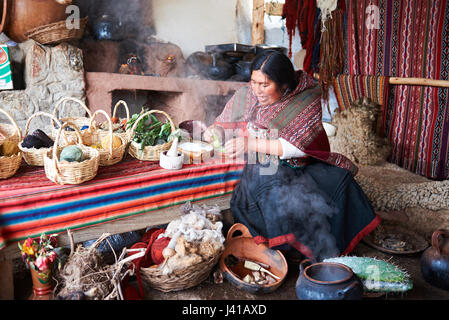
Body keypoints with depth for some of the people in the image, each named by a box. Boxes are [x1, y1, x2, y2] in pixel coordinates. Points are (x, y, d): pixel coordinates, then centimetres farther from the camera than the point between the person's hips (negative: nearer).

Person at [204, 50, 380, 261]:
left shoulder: (307, 99, -8)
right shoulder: (244, 96, 2)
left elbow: (299, 146, -18)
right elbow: (223, 124, 13)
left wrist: (252, 144, -26)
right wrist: (214, 131, -14)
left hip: (301, 166, 0)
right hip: (262, 168, 0)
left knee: (340, 180, -24)